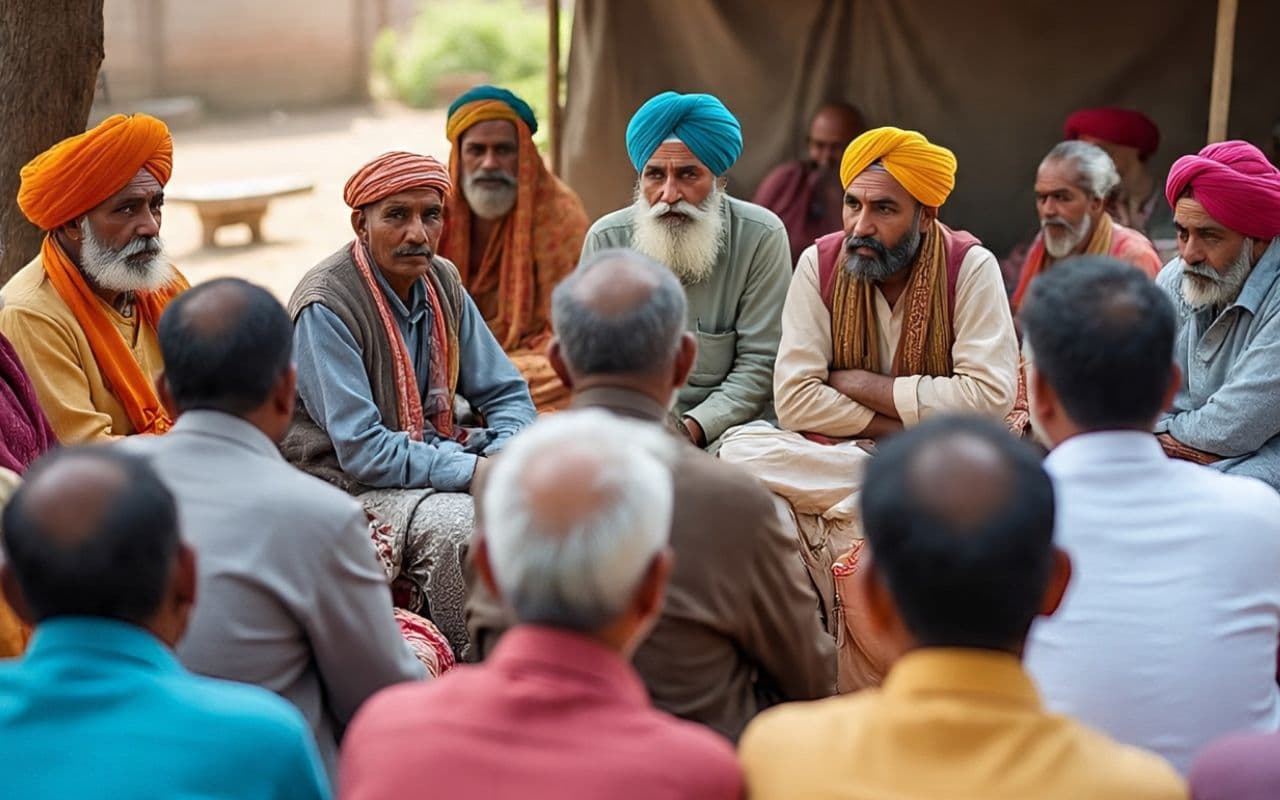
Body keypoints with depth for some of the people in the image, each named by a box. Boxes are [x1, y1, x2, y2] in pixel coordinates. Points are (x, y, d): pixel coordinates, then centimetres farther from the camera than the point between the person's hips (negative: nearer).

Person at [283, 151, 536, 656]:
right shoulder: (325, 306, -18)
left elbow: (505, 392, 11)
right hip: (346, 483, -7)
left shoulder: (442, 281, 5)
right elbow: (361, 451, -23)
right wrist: (475, 472, -25)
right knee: (456, 523, -34)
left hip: (435, 458, 7)